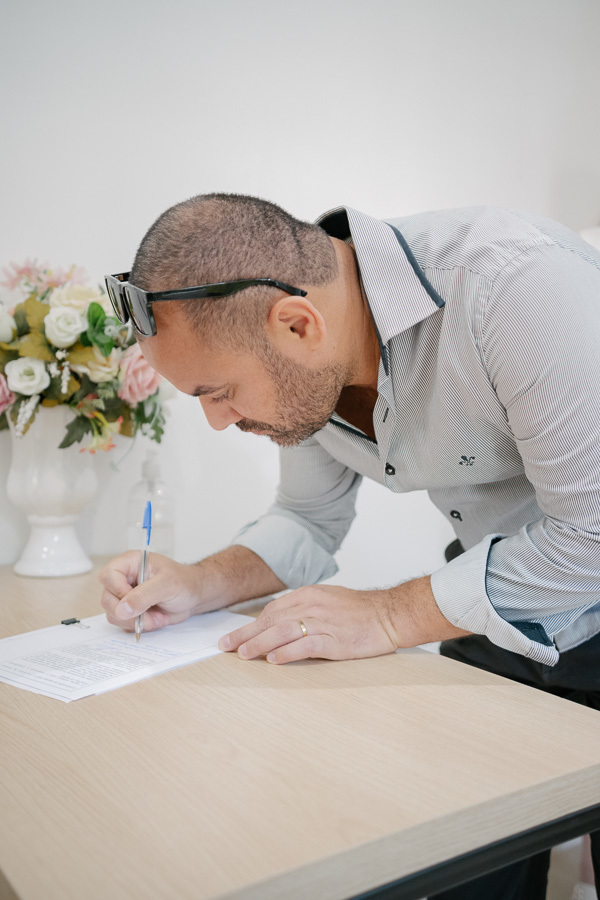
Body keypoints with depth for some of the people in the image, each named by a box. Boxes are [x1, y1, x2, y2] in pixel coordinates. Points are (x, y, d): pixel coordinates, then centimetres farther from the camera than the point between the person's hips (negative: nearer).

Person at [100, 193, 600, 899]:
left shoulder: (512, 282, -34)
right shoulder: (306, 367, -9)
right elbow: (309, 520, 6)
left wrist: (389, 616, -26)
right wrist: (199, 587, -12)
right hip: (490, 629, 6)